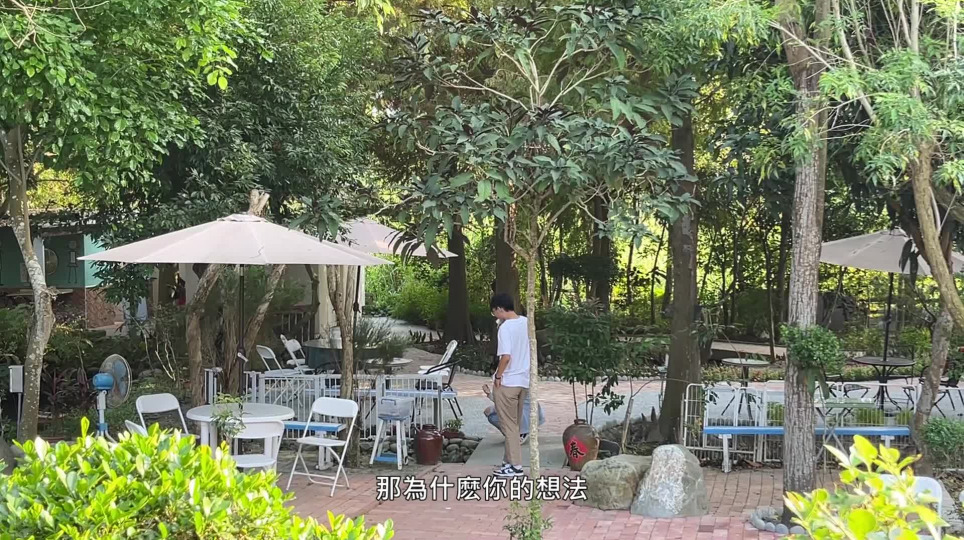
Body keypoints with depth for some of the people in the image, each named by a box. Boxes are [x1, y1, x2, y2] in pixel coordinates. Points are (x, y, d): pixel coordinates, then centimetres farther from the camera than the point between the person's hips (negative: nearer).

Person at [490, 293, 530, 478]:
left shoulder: (505, 327, -19)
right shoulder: (525, 322, 5)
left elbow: (506, 356, -23)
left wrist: (498, 376, -12)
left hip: (507, 382, -8)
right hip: (523, 380, 8)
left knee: (509, 425, 0)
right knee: (514, 423, 16)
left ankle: (515, 466, 1)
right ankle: (510, 460, 22)